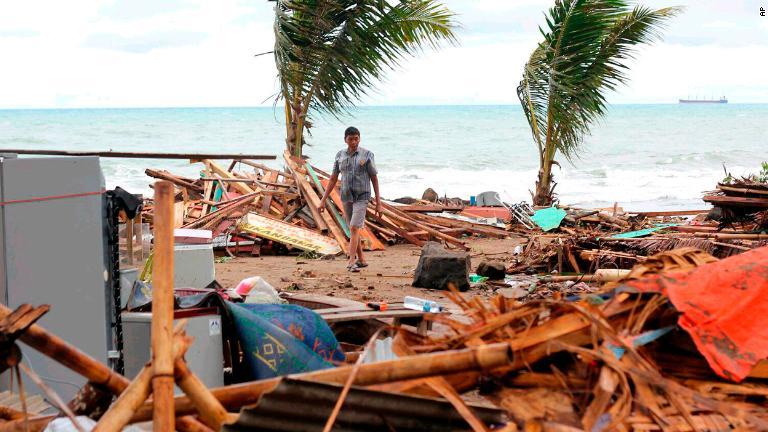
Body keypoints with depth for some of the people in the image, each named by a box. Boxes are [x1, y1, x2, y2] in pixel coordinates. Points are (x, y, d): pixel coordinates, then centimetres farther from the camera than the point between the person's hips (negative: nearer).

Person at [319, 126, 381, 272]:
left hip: (362, 197, -4)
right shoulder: (340, 155, 5)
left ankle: (351, 262, -18)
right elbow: (333, 179, 9)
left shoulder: (367, 155, -5)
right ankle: (361, 260, 25)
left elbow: (374, 178, -3)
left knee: (354, 228, -16)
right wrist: (323, 200, 6)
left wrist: (378, 203, -4)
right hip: (346, 197, 4)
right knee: (354, 229, 12)